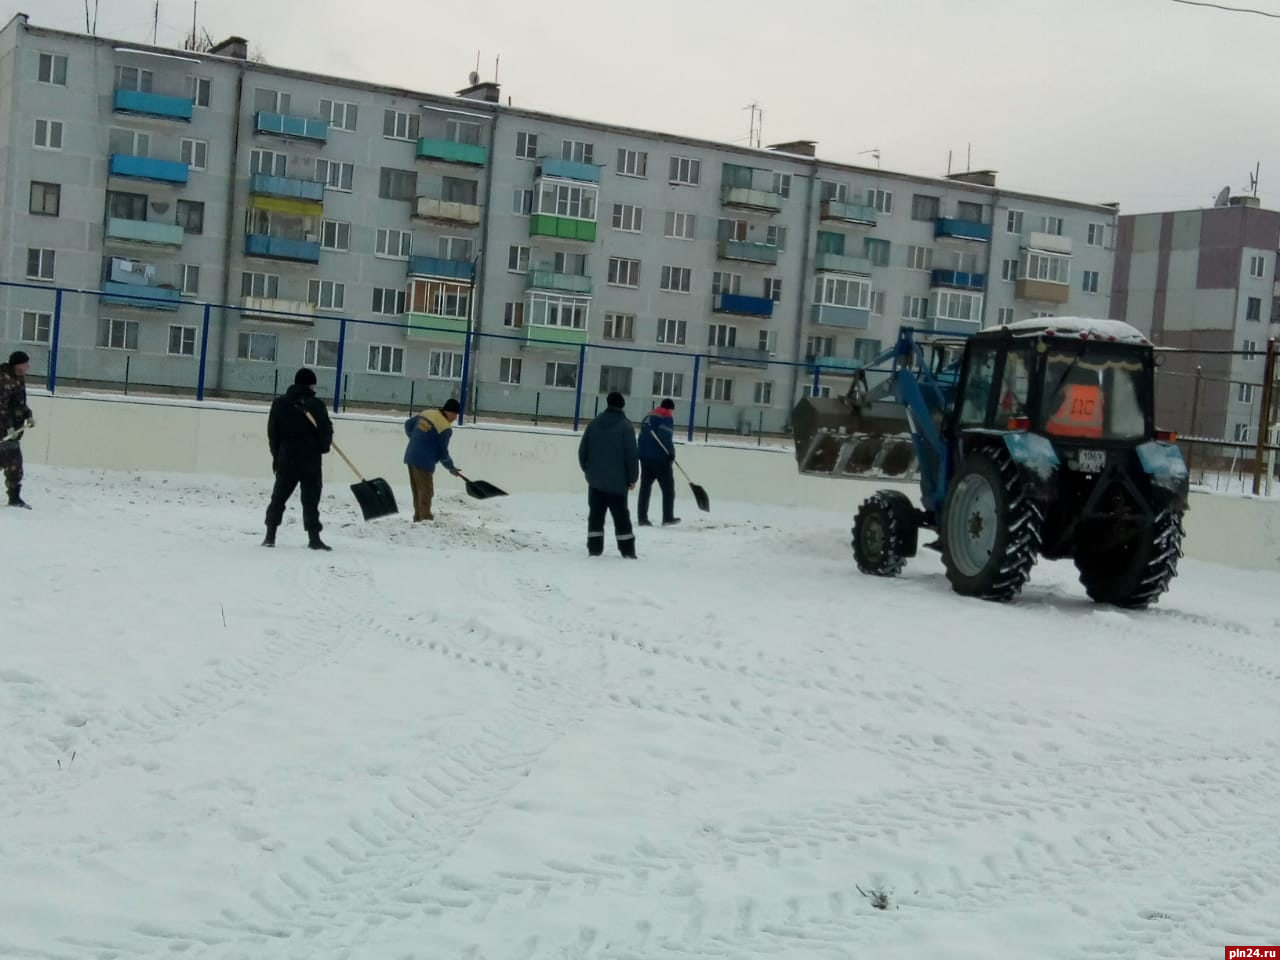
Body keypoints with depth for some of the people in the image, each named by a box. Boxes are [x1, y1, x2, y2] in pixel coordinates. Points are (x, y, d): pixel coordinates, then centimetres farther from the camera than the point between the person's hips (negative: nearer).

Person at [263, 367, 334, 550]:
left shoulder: (279, 403, 5)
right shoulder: (316, 405, -8)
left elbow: (272, 432, 7)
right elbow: (326, 430, -7)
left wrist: (277, 454, 15)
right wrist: (323, 447, 13)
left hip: (285, 459, 4)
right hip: (310, 460, -3)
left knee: (278, 497, 12)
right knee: (310, 500, 0)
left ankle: (270, 535, 9)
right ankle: (313, 537, -3)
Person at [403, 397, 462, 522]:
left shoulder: (426, 413, 7)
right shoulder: (446, 428, -15)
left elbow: (408, 424, 20)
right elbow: (442, 452, -10)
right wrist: (451, 467, 6)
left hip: (410, 456, 8)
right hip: (424, 461, -8)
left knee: (417, 491, 16)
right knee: (426, 492, 0)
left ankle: (418, 517, 23)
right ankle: (425, 518, 0)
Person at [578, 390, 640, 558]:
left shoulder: (594, 424, 4)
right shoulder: (625, 426, -9)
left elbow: (582, 450, 5)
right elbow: (632, 455, -12)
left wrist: (588, 469, 18)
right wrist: (632, 478, -3)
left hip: (595, 480, 3)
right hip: (617, 481, -3)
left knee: (595, 515, 9)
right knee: (621, 516, 3)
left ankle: (594, 548, 5)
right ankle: (627, 550, 2)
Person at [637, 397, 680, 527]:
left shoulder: (649, 416, 18)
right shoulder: (667, 418, -5)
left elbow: (643, 435, 16)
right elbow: (666, 438, -19)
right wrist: (672, 453, -10)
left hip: (645, 456, 7)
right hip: (659, 458, -7)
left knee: (645, 487, 7)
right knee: (668, 488, 4)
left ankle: (642, 518, 3)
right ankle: (668, 518, 4)